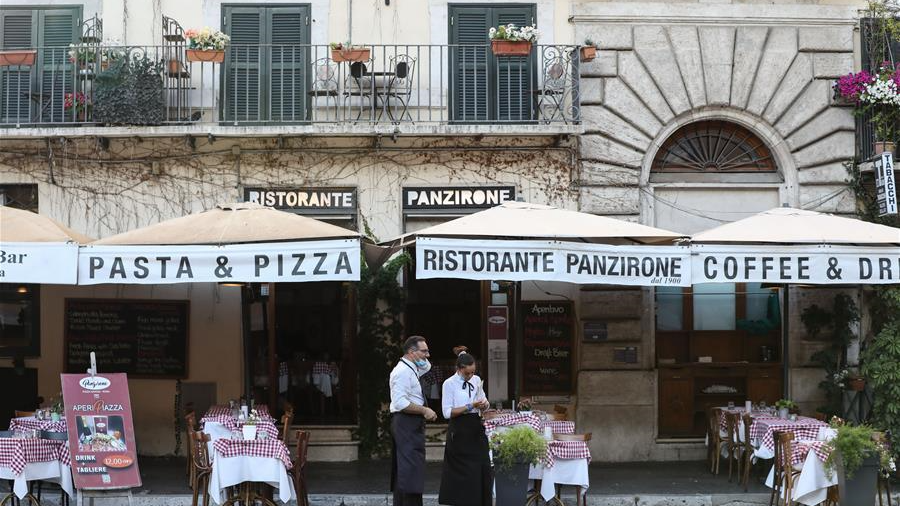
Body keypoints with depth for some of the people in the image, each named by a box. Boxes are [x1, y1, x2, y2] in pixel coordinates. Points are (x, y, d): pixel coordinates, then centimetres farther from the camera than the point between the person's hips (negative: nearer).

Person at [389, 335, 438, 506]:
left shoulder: (412, 369, 17)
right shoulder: (403, 371, -14)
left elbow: (427, 366, 39)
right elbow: (400, 402, -23)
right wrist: (424, 410, -18)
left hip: (411, 425, 11)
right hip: (407, 423, -11)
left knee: (403, 470, 10)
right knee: (411, 467, -15)